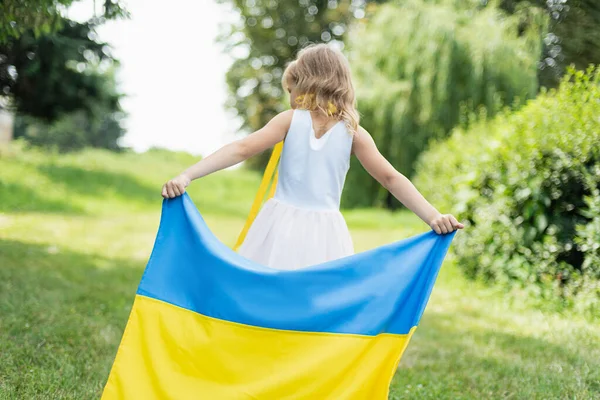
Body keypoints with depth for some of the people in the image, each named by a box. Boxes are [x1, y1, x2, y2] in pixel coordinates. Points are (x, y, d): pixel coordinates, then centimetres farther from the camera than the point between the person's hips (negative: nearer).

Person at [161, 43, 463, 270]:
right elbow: (391, 178, -2)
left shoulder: (291, 120, 0)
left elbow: (241, 150, -6)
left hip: (282, 227, -1)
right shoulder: (353, 132, 3)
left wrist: (187, 176, -9)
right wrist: (433, 216, -3)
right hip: (324, 235, 1)